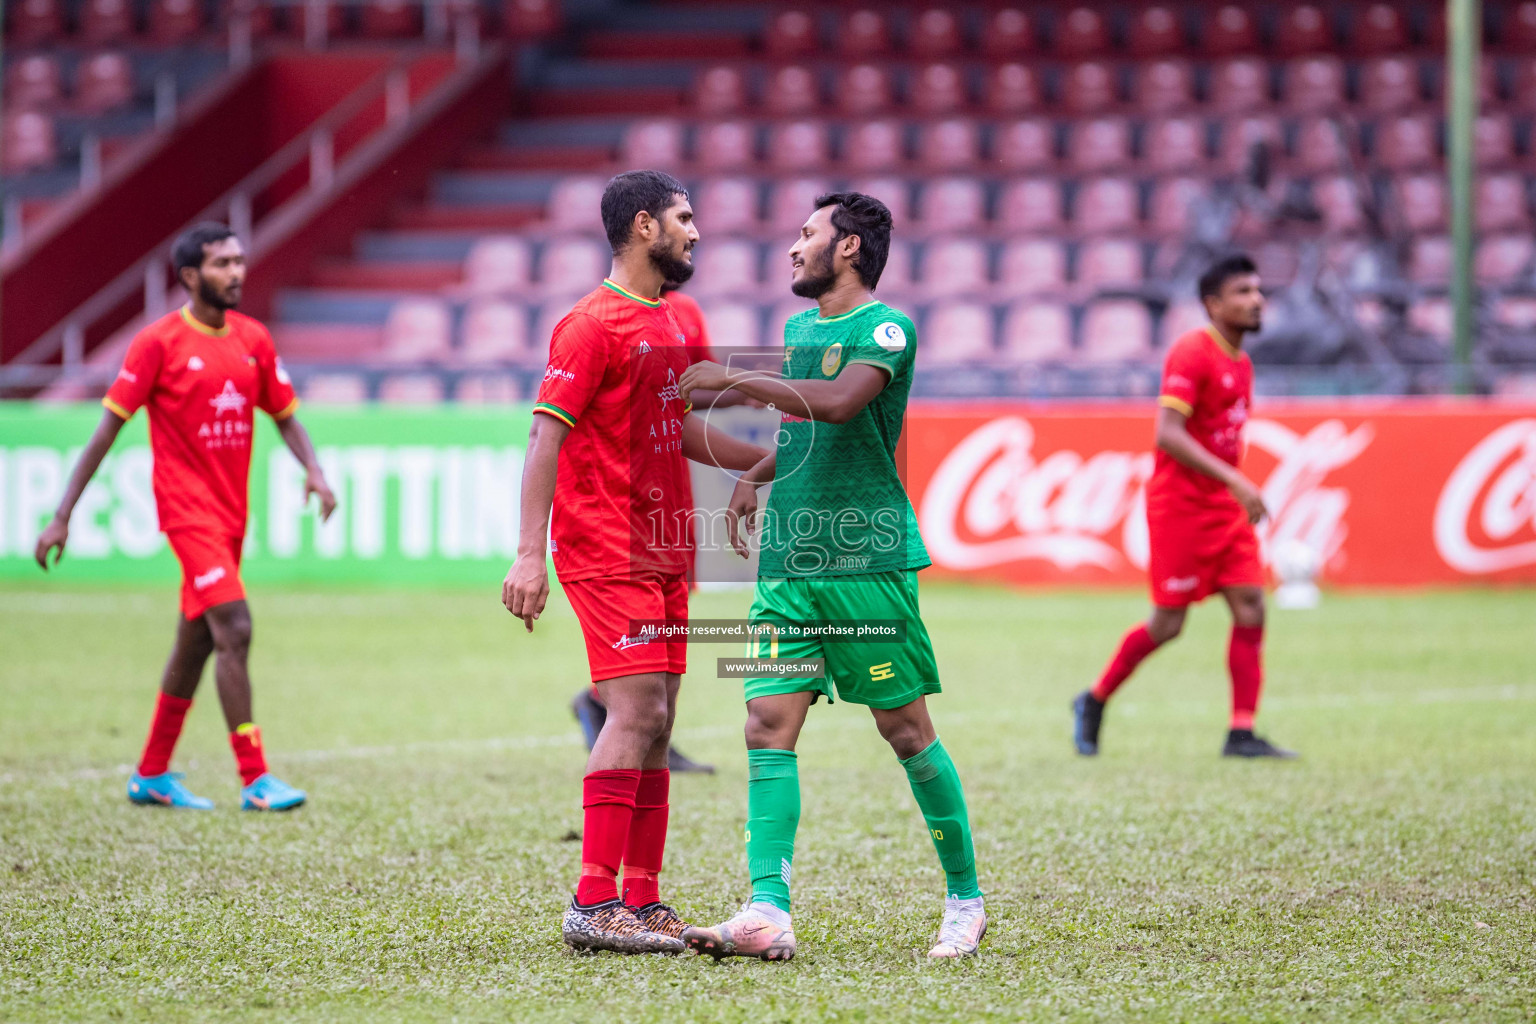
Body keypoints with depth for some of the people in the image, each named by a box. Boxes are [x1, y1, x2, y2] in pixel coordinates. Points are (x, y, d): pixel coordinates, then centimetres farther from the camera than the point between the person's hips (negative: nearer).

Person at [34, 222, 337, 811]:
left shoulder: (253, 339, 8)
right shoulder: (158, 343, -9)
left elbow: (285, 416, 15)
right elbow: (107, 429, -8)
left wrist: (313, 470, -6)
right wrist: (63, 516, -9)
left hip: (231, 510, 7)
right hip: (188, 507, -7)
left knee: (197, 641, 13)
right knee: (234, 630, -16)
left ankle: (151, 775, 26)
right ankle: (255, 780, -14)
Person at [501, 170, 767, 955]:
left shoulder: (667, 323, 17)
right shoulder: (594, 323, -11)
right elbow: (547, 435, -15)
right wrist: (530, 552, -21)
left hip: (662, 553, 9)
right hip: (607, 553, -9)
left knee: (654, 724, 7)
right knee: (636, 714, -15)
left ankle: (642, 903, 11)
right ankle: (594, 904, -14)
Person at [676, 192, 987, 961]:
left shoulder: (885, 328, -7)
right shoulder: (798, 328, 18)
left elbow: (839, 403, -26)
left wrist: (730, 379, -21)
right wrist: (754, 478, 16)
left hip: (868, 562, -7)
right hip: (787, 565, 7)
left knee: (906, 731, 0)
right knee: (768, 727, -7)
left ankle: (965, 900, 14)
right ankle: (768, 912, -14)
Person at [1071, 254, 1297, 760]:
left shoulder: (1241, 362, 12)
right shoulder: (1191, 353, -15)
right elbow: (1168, 434, -24)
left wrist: (1239, 490, 19)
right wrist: (1234, 480, -29)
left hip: (1226, 508, 8)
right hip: (1180, 505, -8)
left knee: (1250, 609, -5)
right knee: (1168, 624, -2)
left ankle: (1242, 733, -5)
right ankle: (1094, 703, 19)